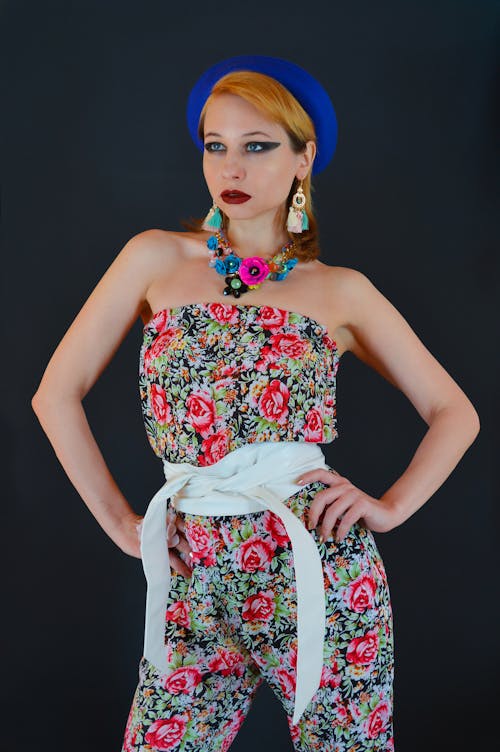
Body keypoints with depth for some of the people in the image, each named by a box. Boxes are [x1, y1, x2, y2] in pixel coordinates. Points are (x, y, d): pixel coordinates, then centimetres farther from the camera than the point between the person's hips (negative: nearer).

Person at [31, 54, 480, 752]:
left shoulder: (341, 291, 5)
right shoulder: (155, 259, 5)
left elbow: (455, 412, 11)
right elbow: (58, 393, 6)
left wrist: (391, 506, -2)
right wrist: (122, 522, 3)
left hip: (320, 568, 0)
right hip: (196, 581, 1)